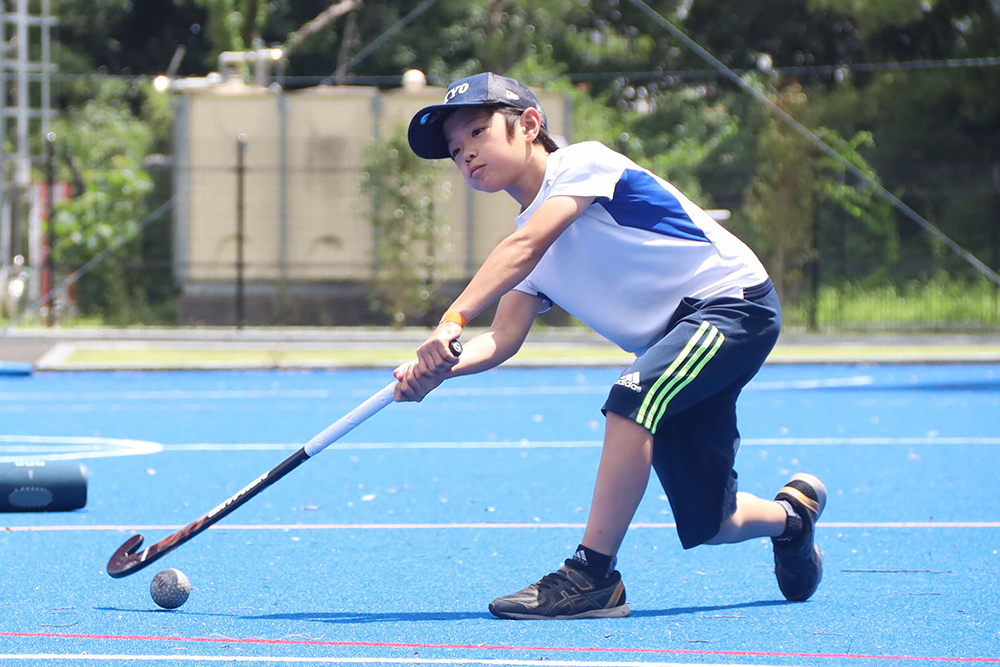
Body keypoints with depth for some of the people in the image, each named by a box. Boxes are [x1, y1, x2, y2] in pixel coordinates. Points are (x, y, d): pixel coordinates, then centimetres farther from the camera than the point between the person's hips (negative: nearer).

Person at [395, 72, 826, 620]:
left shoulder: (580, 162, -12)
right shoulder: (527, 245, 11)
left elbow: (525, 248, -29)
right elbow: (504, 337, -4)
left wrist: (453, 319, -40)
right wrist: (437, 369, -24)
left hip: (734, 301, -9)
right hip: (676, 340, 9)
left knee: (631, 397, -34)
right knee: (706, 526, 8)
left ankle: (593, 574, -29)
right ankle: (793, 512, 41)